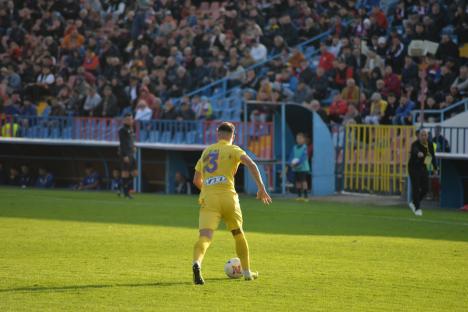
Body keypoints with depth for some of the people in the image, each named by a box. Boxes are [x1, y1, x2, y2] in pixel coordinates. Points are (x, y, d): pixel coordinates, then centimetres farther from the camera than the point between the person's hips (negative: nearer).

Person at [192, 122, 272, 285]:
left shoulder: (206, 151, 22)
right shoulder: (233, 149, 8)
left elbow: (196, 180, 27)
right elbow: (251, 165, -11)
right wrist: (261, 188, -9)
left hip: (208, 198, 2)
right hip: (228, 196, -2)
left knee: (205, 236, -15)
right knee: (239, 234, 21)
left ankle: (197, 263, -44)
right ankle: (247, 271, 30)